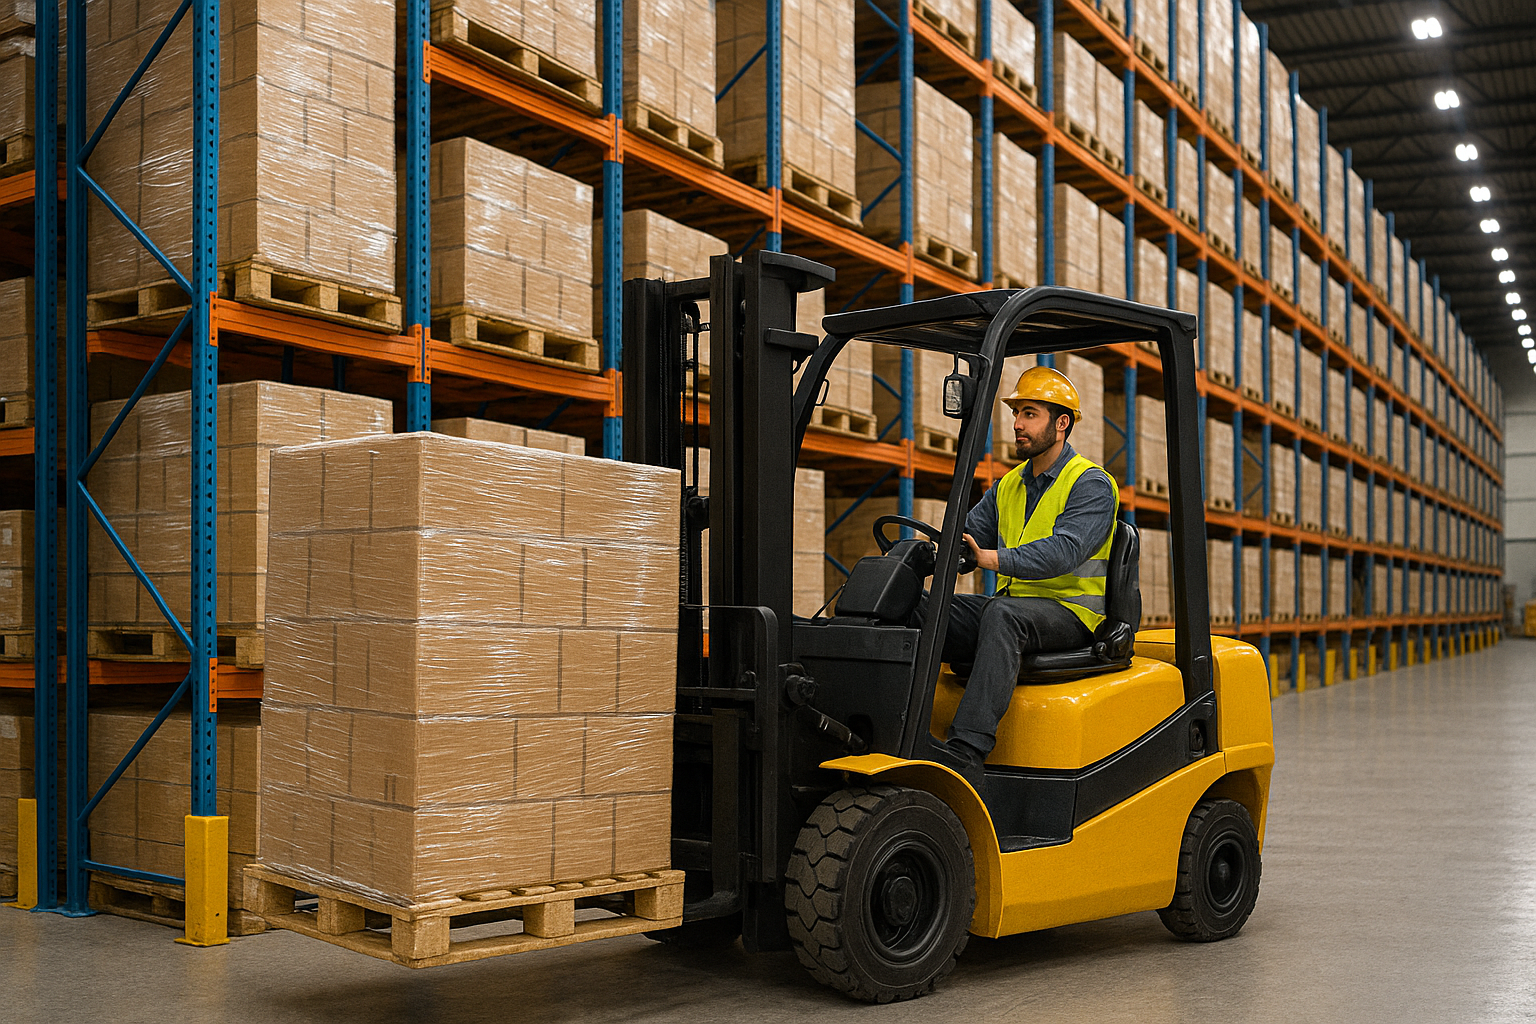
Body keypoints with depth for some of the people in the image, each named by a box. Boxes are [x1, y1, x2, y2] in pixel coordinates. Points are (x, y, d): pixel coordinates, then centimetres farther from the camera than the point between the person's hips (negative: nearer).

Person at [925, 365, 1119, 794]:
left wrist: (995, 559, -36)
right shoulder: (1007, 487, 20)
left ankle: (965, 752, -49)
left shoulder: (1092, 484, -4)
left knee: (1003, 615, -39)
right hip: (1013, 603, 7)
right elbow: (964, 536, 11)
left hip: (1071, 612, -7)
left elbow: (1064, 550, -21)